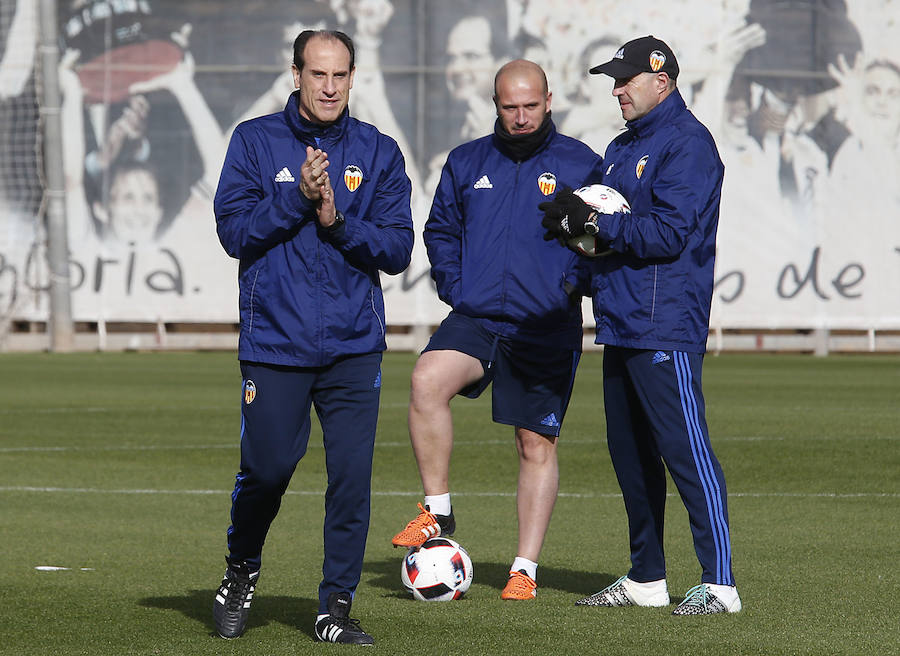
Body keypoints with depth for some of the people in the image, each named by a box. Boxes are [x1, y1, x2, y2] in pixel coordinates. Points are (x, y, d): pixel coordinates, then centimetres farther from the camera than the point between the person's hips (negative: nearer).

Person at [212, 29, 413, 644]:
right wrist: (297, 197, -16)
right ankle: (242, 572, 27)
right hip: (274, 340, -1)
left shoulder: (378, 151, 7)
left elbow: (397, 248, 2)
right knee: (267, 469, -1)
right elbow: (234, 231, -4)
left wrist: (337, 220, -13)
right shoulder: (255, 141, 4)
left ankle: (337, 605, 6)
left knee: (352, 475, -4)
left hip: (354, 345, 1)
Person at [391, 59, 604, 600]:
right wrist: (454, 287, 5)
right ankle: (438, 511, -14)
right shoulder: (467, 163, 11)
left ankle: (526, 568, 12)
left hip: (547, 330, -1)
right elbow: (441, 230, 20)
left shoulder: (582, 165, 2)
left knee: (537, 444, 3)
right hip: (476, 318, 2)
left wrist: (572, 285, -9)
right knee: (428, 380, -27)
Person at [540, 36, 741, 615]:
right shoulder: (623, 148, 20)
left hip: (665, 328, -10)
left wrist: (594, 222, -18)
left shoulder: (687, 144, -9)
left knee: (684, 448, -11)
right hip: (621, 325, 10)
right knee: (629, 452, 12)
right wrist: (577, 224, -1)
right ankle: (646, 579, 20)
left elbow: (669, 234, -18)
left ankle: (720, 583, -11)